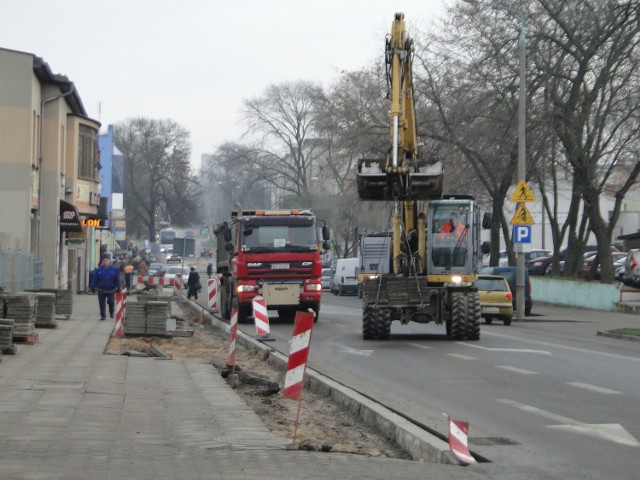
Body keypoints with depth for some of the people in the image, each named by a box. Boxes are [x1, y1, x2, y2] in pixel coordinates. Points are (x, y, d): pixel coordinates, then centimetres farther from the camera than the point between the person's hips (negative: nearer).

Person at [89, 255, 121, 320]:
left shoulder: (114, 269, 0)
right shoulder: (98, 270, 1)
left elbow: (117, 279, 3)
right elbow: (94, 279, 5)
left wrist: (118, 287, -1)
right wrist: (93, 287, 1)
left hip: (111, 290, -1)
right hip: (101, 290, 1)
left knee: (111, 302, 1)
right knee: (102, 304, 3)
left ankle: (111, 312, 28)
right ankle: (103, 316, 13)